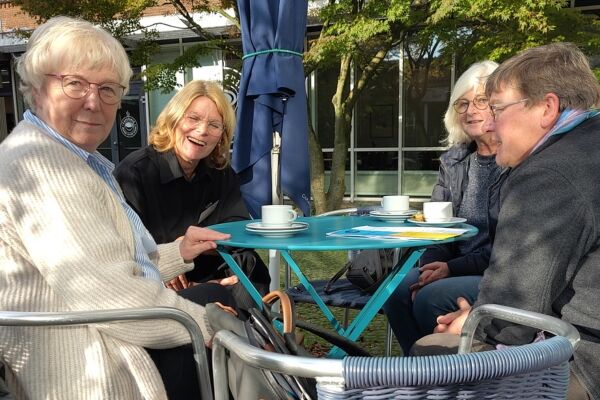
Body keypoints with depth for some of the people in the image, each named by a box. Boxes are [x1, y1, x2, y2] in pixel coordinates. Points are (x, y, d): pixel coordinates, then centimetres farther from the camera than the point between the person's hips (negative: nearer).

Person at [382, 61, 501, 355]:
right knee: (396, 289, -18)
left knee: (431, 298, -27)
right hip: (455, 269, 6)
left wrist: (453, 268, -18)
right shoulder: (453, 160, 10)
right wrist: (429, 268, -9)